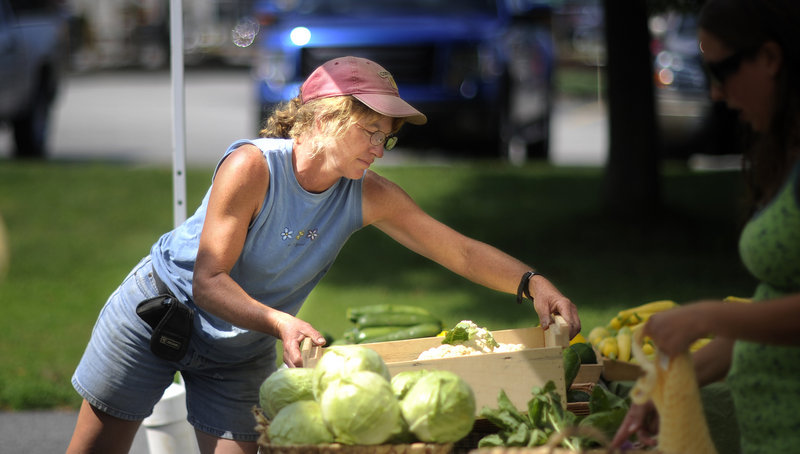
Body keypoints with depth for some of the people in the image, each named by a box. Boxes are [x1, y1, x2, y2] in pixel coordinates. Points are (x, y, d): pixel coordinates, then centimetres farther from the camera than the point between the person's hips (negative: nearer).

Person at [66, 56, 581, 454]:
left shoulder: (370, 196, -14)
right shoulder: (253, 166, -29)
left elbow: (461, 251, -12)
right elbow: (209, 281, -32)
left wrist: (532, 283, -29)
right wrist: (279, 322, -48)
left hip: (243, 349, 5)